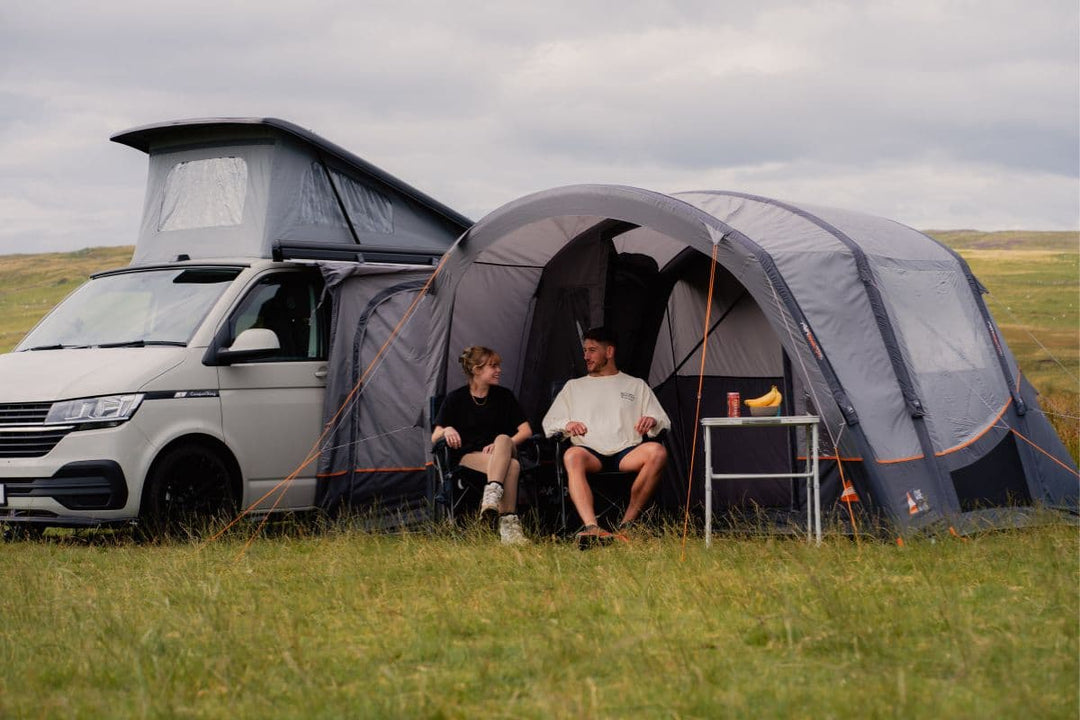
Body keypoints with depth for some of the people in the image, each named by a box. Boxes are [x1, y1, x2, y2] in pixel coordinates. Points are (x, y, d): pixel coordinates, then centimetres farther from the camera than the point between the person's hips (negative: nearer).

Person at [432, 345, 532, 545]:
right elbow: (434, 438, 2)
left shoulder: (504, 396, 12)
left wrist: (501, 445, -11)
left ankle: (492, 496, -55)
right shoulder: (455, 399, 4)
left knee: (503, 439, -38)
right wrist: (446, 430, -23)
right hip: (468, 456, -3)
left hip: (504, 453, 3)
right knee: (512, 466, -36)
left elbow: (526, 431, 7)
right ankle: (509, 523, -47)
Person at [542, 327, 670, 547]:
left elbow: (664, 422, 19)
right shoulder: (574, 386, 26)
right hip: (591, 453, 0)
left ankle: (627, 524, -28)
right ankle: (592, 528, -54)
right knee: (572, 456, -38)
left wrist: (652, 421, -7)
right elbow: (548, 424, 20)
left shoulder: (636, 385, 24)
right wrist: (566, 425, -4)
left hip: (627, 454, 0)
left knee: (657, 452, -33)